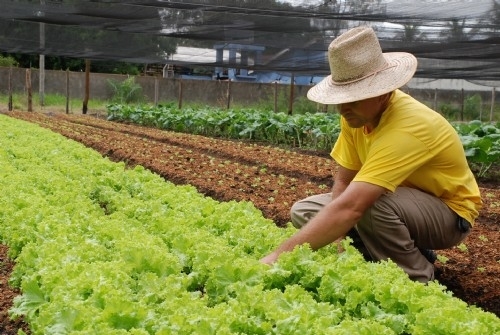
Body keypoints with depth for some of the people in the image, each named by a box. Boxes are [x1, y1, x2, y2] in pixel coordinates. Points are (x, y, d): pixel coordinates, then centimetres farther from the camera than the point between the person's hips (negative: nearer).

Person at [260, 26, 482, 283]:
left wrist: (279, 256, -47)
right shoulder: (356, 113, -11)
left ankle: (418, 280, -9)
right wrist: (337, 234, -24)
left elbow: (349, 207, -45)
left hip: (449, 213, -8)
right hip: (401, 201, 8)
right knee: (303, 211, 0)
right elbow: (343, 182, -6)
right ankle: (410, 251, 5)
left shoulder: (406, 127, -36)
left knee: (372, 204, -38)